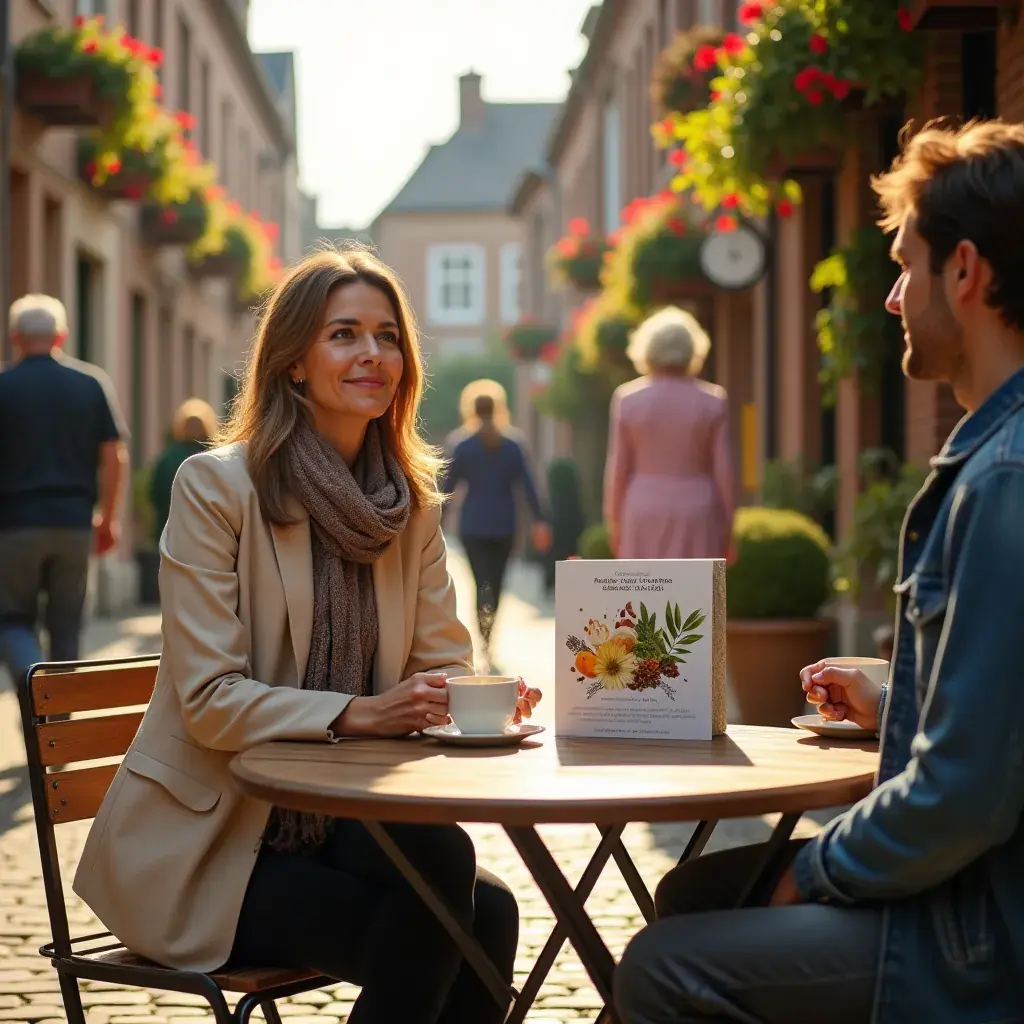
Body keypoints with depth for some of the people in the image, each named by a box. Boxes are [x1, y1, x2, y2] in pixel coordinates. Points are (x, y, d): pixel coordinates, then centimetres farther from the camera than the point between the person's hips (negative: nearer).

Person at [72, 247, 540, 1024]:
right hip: (210, 840, -5)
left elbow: (443, 664, 5)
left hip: (339, 822, 5)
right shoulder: (214, 484, -10)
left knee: (489, 913, -22)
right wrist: (355, 714, -27)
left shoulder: (412, 500, 8)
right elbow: (210, 700, -15)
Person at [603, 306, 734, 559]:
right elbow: (722, 469, -3)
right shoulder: (712, 401, -3)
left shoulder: (627, 399, -2)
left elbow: (618, 467, -1)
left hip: (644, 515, 1)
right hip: (697, 516, -1)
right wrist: (726, 527, 4)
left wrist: (614, 520, 7)